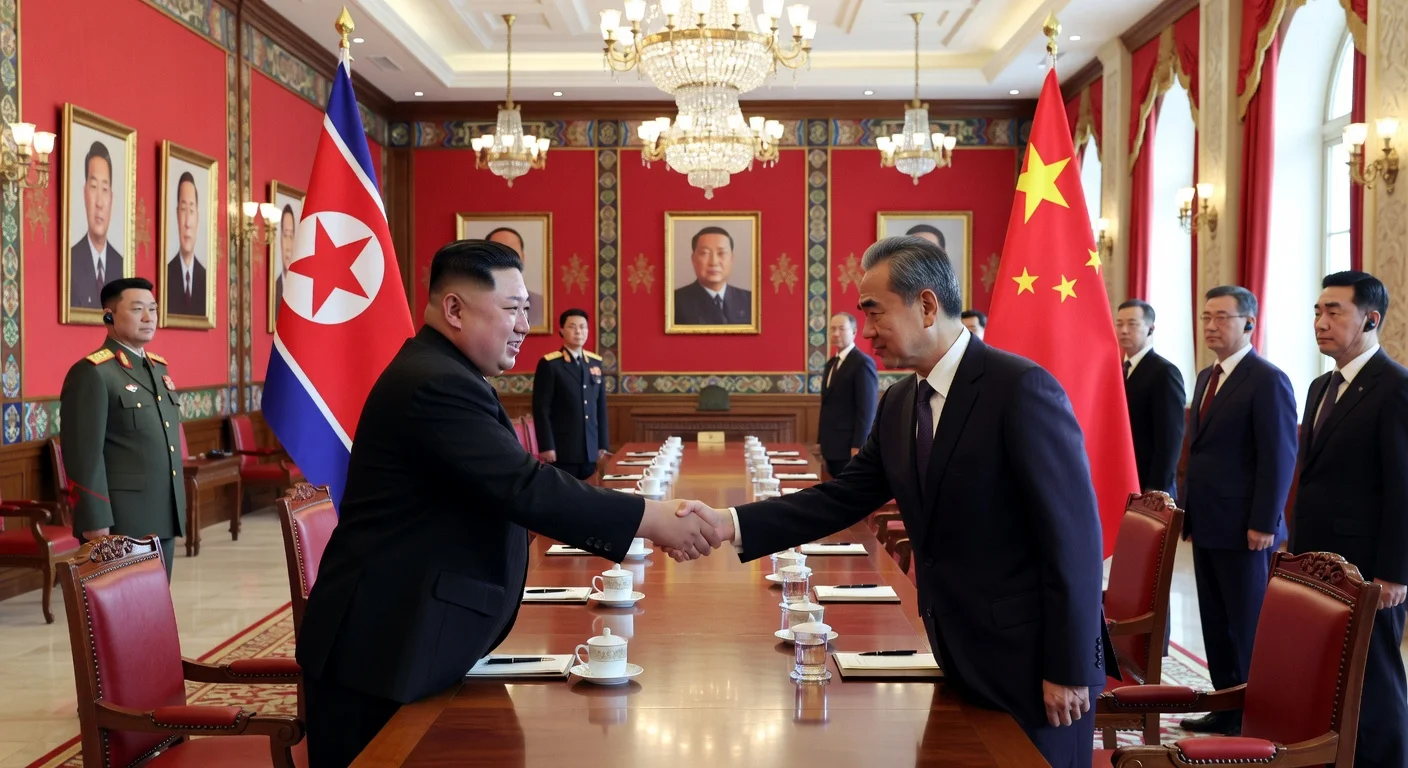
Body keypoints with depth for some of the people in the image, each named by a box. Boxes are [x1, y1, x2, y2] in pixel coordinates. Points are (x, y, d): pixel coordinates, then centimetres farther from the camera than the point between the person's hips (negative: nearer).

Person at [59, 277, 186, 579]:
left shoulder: (158, 367, 15)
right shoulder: (92, 373, -10)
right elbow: (84, 454, -15)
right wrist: (95, 523, -18)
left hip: (163, 518, 8)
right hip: (119, 521, -8)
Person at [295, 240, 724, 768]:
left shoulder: (440, 373, 13)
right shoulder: (437, 384, -21)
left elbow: (510, 491, 14)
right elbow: (527, 488, -28)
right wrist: (649, 518, -25)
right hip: (383, 648, -10)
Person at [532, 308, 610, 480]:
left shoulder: (595, 362, 10)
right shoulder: (549, 364, -6)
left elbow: (601, 406, 13)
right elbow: (541, 409, -8)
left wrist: (603, 443, 11)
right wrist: (546, 446, -12)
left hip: (590, 450, 5)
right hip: (562, 450, -5)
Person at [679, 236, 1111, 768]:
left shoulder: (1022, 388, -18)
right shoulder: (899, 404, 5)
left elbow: (1073, 534, -18)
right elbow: (844, 498, 2)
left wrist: (1069, 670, -17)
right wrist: (733, 524, -10)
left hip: (1032, 663, -7)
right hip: (961, 659, 7)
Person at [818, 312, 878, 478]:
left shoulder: (863, 363, -11)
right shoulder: (831, 363, 17)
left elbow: (867, 409, -16)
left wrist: (858, 446, -19)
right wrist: (823, 442, 15)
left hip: (851, 448, -8)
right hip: (832, 447, 8)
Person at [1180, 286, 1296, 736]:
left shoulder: (1268, 381, -12)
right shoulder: (1206, 377, 14)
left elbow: (1279, 459, -16)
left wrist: (1264, 524, -18)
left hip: (1244, 529, -8)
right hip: (1207, 525, 8)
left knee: (1248, 627, 2)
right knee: (1216, 624, 13)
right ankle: (1227, 707, 22)